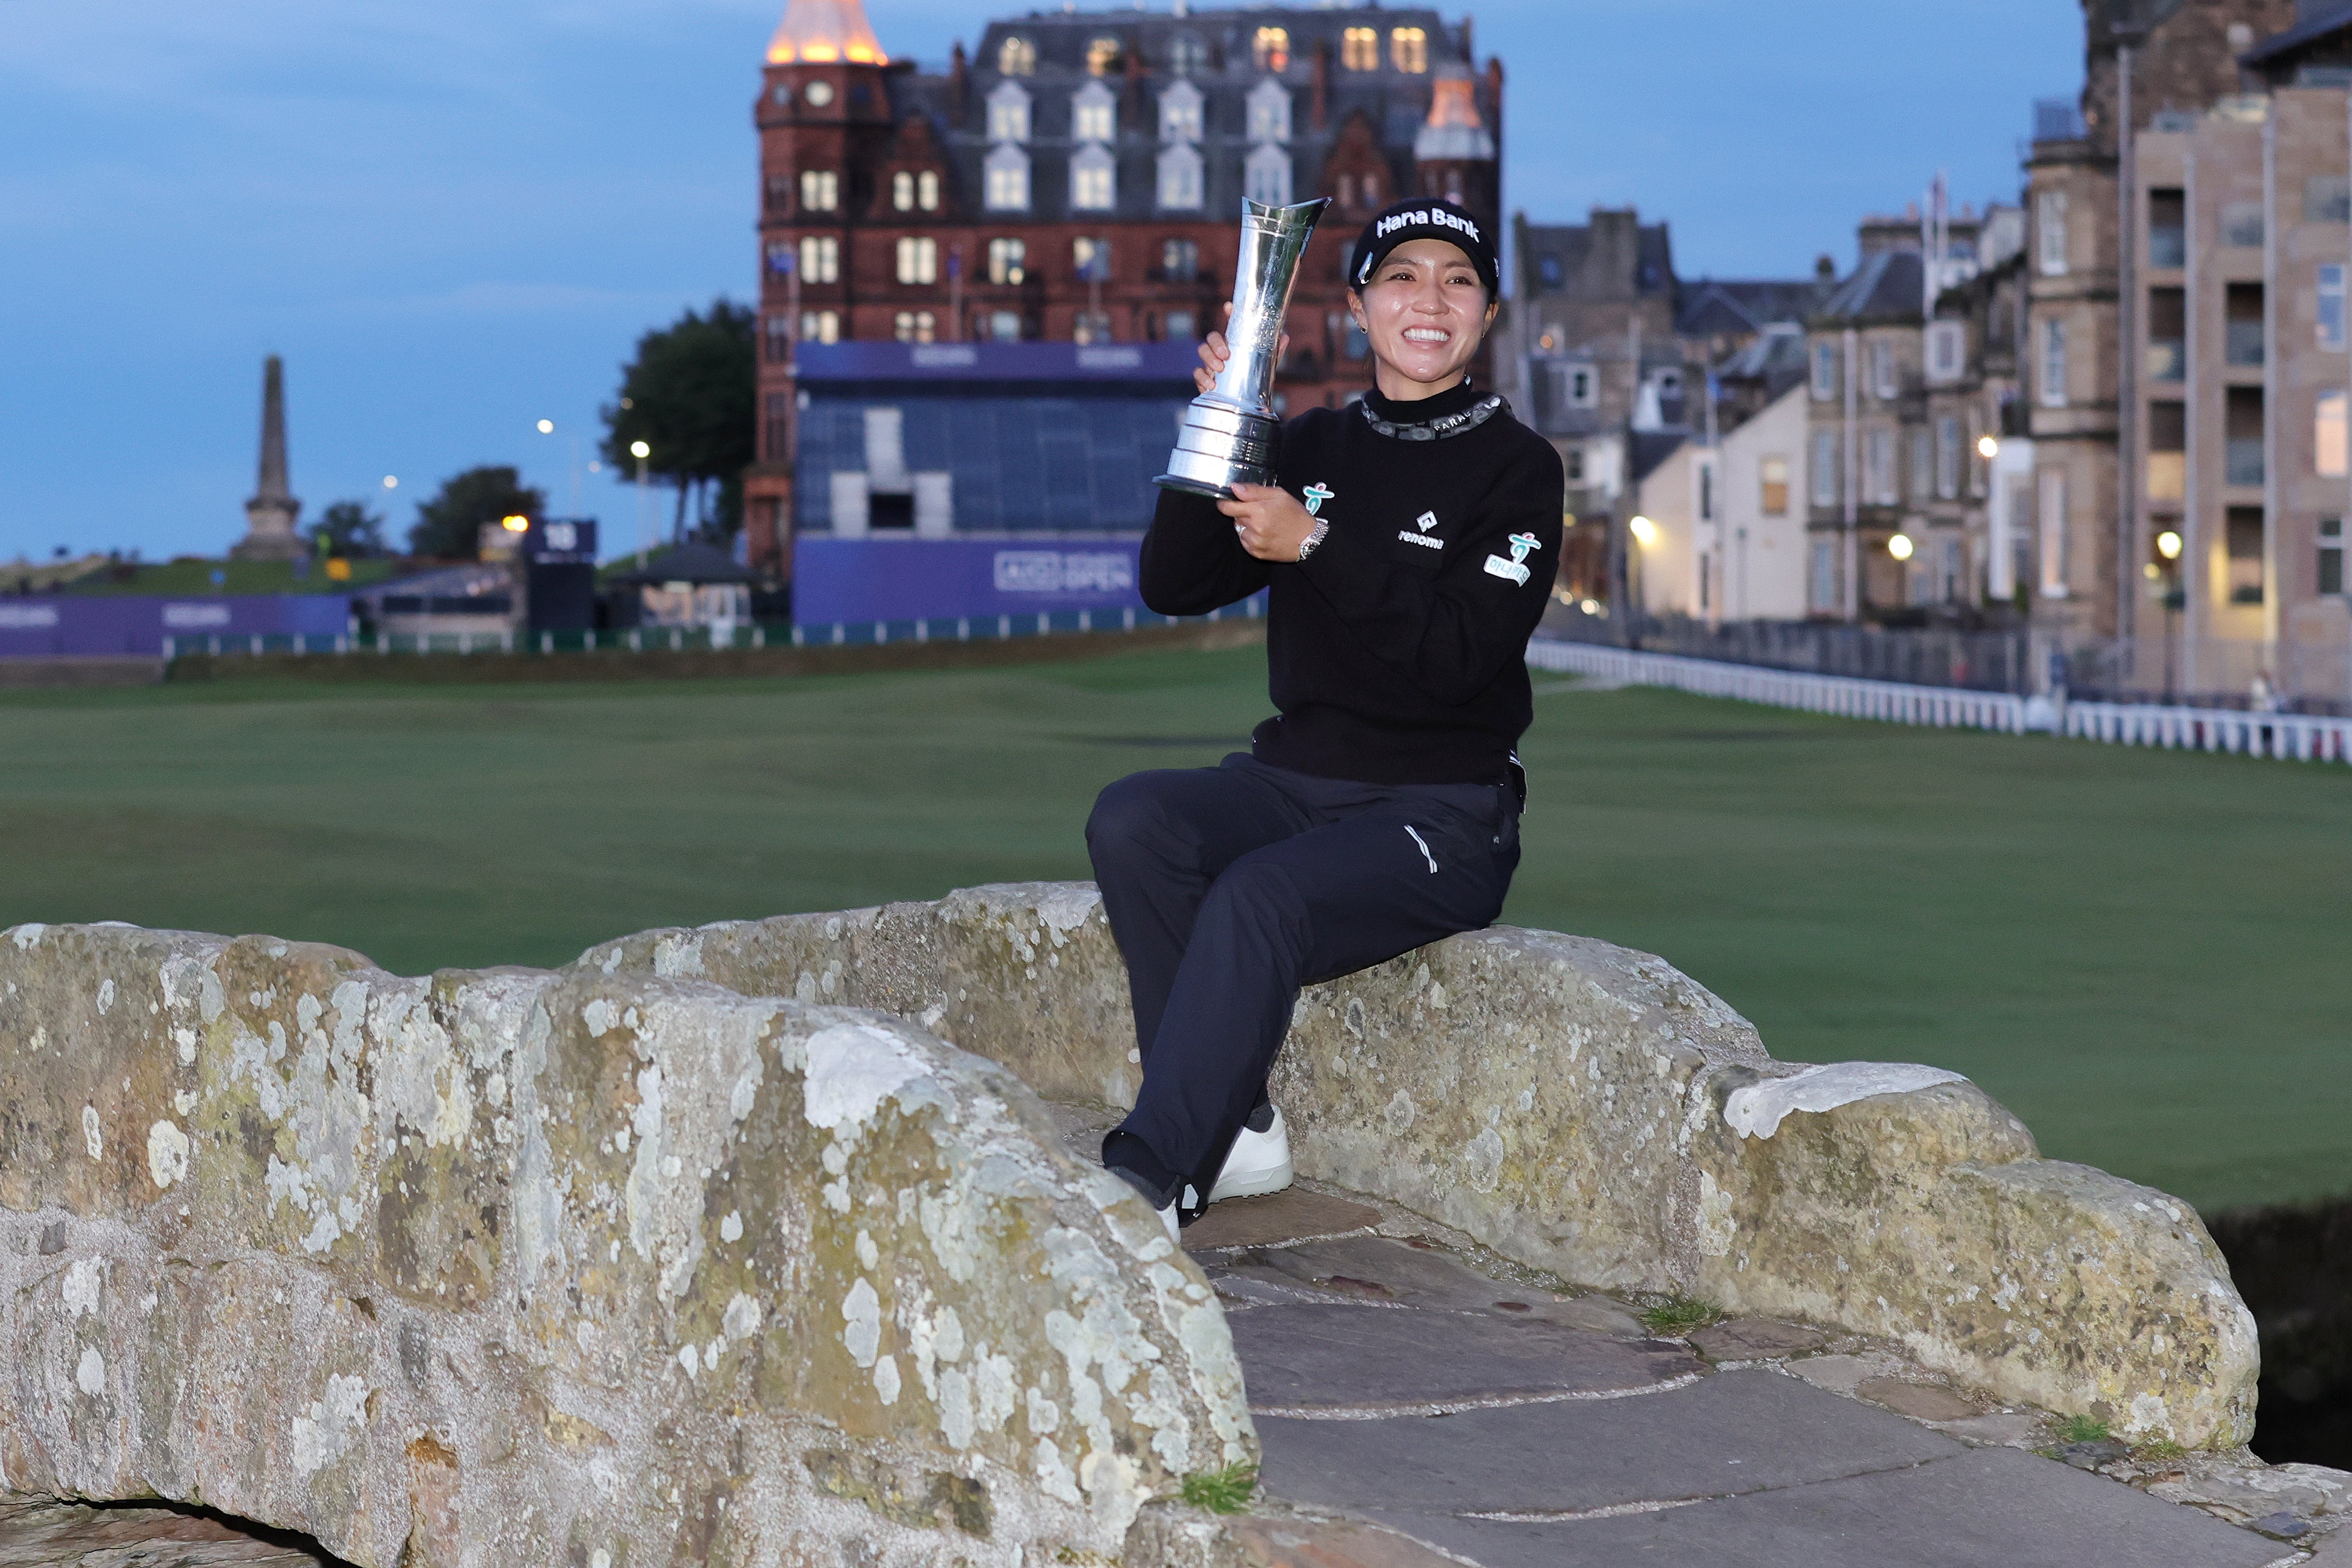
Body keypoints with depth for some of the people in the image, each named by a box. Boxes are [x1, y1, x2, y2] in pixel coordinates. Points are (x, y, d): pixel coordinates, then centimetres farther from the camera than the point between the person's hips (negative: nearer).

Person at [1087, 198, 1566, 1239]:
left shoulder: (1517, 470, 0)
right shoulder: (1311, 448, 14)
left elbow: (1457, 654, -14)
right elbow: (1173, 587, 3)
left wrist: (1317, 547, -20)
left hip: (1442, 813, -5)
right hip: (1294, 784, 5)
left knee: (1259, 897, -32)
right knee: (1131, 820, -24)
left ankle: (1147, 1175, -31)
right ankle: (1235, 1133, -21)